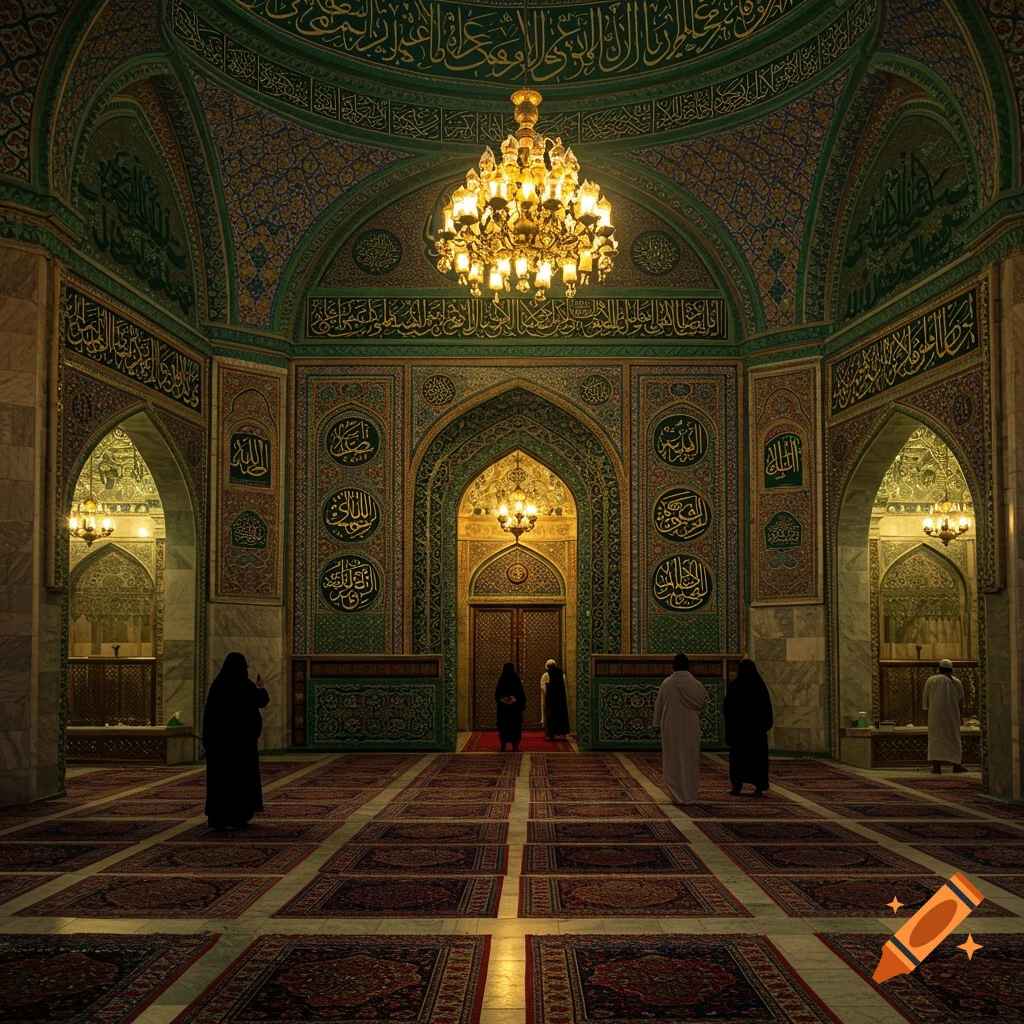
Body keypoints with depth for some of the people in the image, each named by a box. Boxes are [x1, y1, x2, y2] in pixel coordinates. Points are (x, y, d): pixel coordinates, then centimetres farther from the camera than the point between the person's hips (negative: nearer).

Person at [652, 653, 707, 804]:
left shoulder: (666, 684, -7)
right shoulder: (695, 685, -10)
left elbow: (659, 705, 0)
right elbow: (703, 702, 5)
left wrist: (658, 724, 12)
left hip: (670, 728, 0)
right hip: (690, 728, 0)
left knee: (673, 760, 8)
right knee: (689, 760, 10)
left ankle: (676, 795, 7)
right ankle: (689, 795, 15)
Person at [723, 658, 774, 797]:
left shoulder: (734, 685, -7)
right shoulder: (760, 685, -5)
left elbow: (726, 707, -1)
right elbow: (767, 706, -1)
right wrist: (767, 723, 9)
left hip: (738, 726, -1)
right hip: (757, 726, 1)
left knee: (738, 755, 9)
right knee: (758, 755, 6)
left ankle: (737, 786, 7)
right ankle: (759, 787, -1)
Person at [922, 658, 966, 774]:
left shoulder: (931, 680, 0)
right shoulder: (957, 682, 4)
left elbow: (925, 699, 1)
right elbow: (961, 701, 4)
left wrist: (926, 707, 18)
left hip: (935, 714, -1)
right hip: (952, 715, 1)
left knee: (936, 738, -1)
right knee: (953, 738, 12)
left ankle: (936, 767, -10)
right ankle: (956, 765, 11)